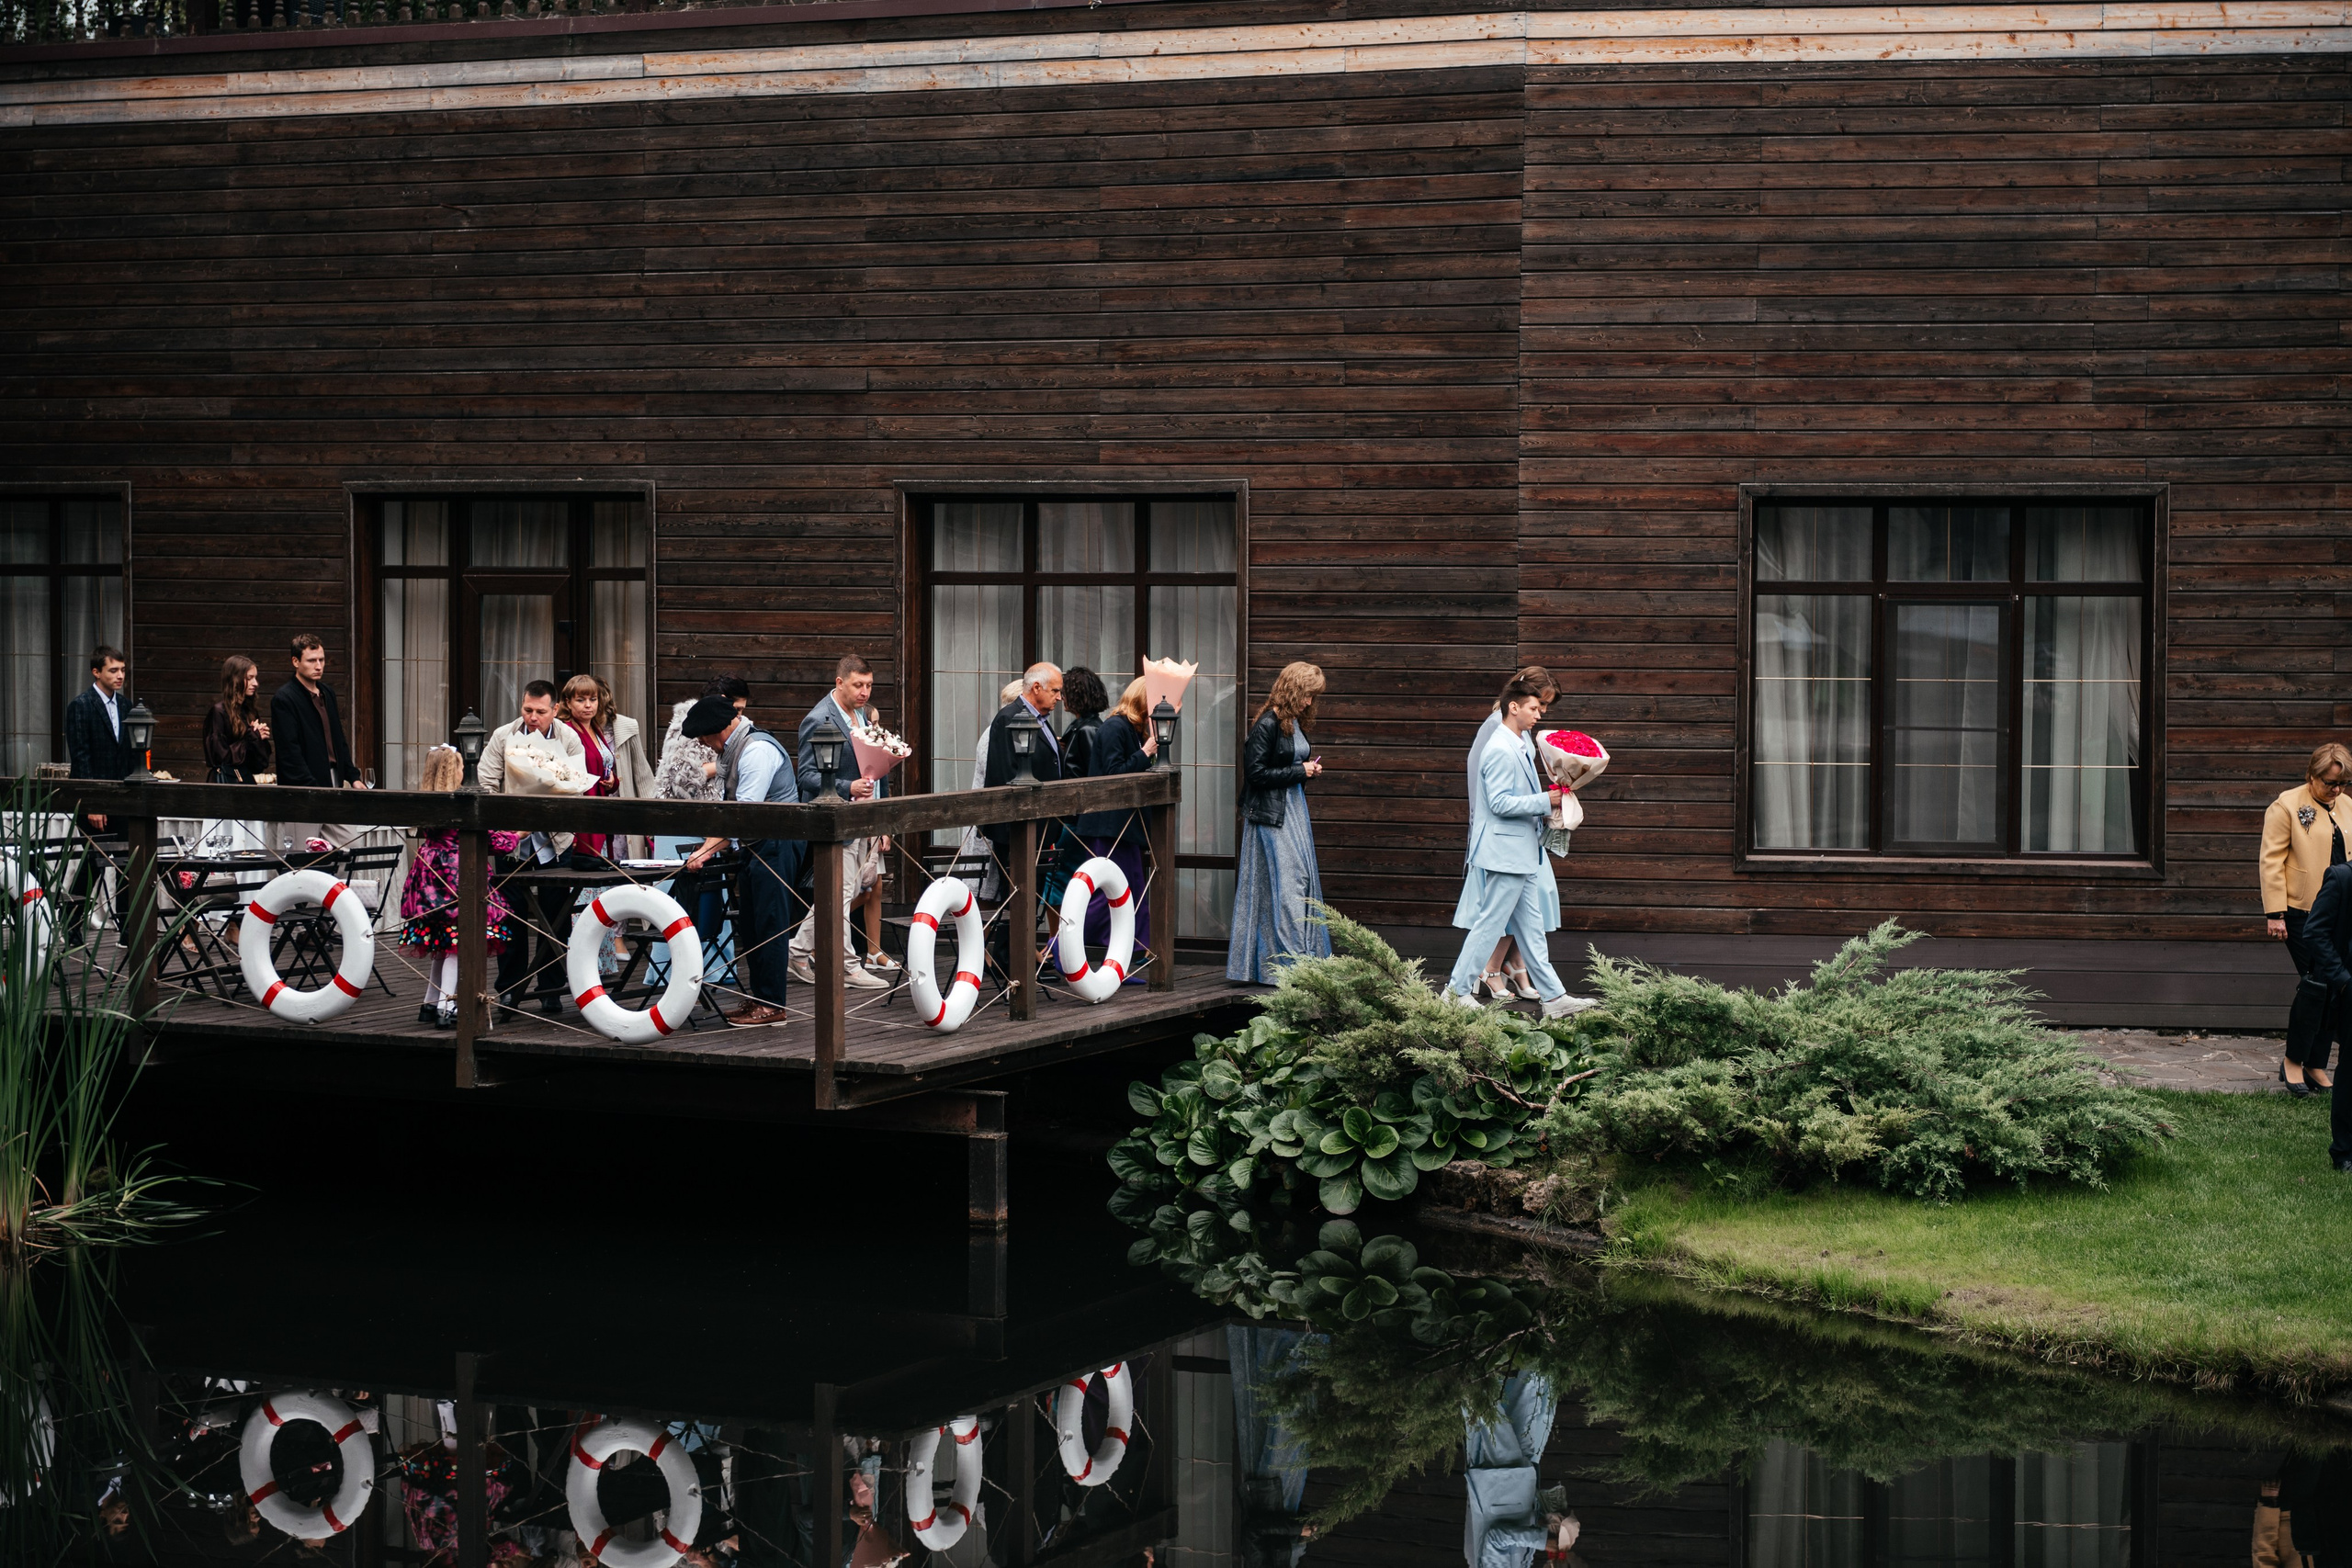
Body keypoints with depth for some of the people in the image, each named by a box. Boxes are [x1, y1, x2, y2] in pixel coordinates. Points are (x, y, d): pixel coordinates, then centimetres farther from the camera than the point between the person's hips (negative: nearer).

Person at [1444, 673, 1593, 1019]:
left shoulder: (1520, 746, 14)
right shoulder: (1501, 750, -18)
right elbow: (1500, 802, -23)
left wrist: (1547, 795, 9)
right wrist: (1544, 801, -19)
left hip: (1523, 852, 10)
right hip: (1506, 853, -10)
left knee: (1531, 930, 10)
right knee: (1490, 924, -3)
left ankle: (1554, 997, 12)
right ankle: (1458, 990, 7)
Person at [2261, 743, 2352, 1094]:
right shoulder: (2288, 806, -6)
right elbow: (2271, 861, -8)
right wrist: (2274, 913, -13)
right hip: (2302, 911, -6)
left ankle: (2316, 1066, 13)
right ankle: (2292, 1063, 1)